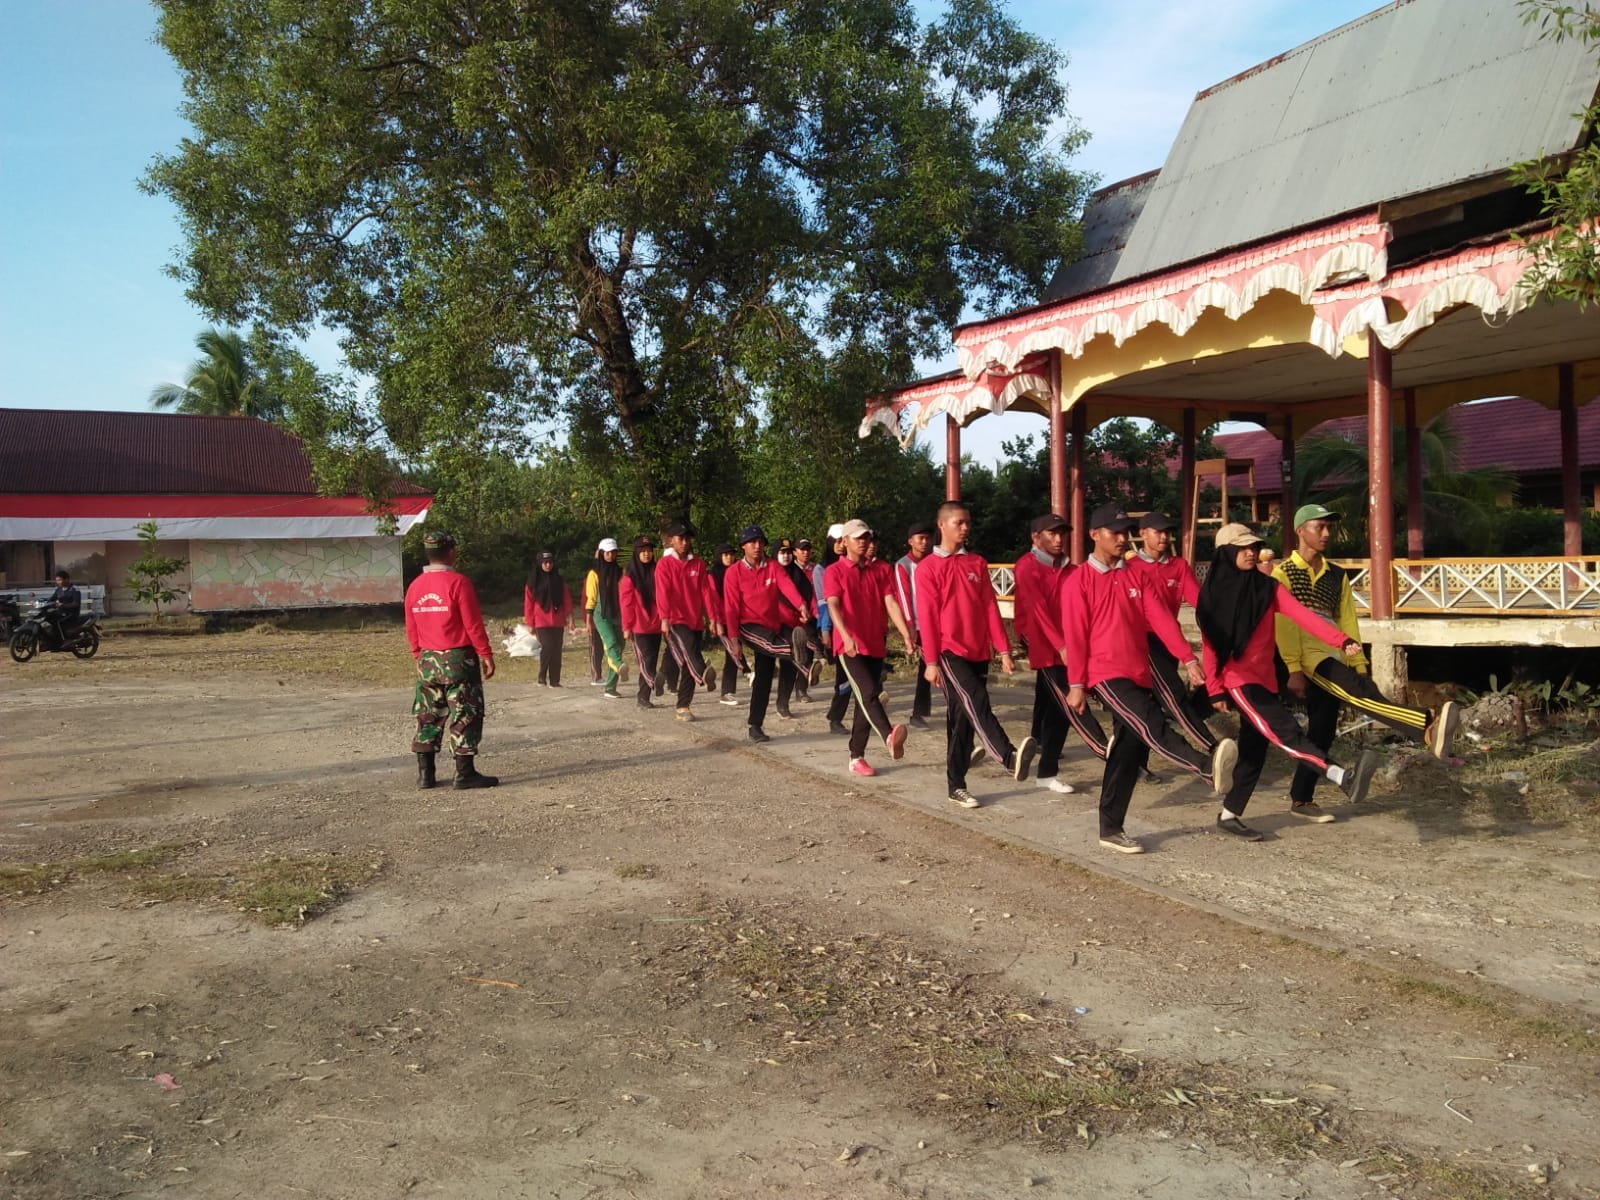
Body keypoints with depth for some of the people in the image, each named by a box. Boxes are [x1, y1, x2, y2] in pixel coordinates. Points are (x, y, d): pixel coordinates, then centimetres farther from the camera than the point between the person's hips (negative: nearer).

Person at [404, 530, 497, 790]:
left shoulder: (415, 587, 6)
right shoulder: (458, 583, -13)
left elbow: (411, 629, 10)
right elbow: (473, 624, -13)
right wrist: (486, 655, -6)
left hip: (427, 661, 6)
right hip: (458, 659, -6)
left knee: (428, 717, 12)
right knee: (465, 716, 0)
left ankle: (425, 773, 14)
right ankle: (465, 773, 1)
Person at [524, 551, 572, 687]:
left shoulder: (559, 581, 11)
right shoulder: (533, 581, 4)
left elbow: (567, 598, 8)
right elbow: (528, 603, 4)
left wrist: (568, 614, -6)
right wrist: (530, 623, 0)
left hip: (558, 622, 3)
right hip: (541, 622, -3)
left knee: (556, 651, 2)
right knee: (547, 647, -17)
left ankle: (555, 681, 7)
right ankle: (542, 678, -4)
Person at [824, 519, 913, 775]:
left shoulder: (882, 570, 10)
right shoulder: (834, 572, -2)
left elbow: (891, 603, 0)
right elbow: (833, 605, -16)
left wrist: (906, 635, -15)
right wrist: (846, 635, -33)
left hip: (876, 645, 5)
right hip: (850, 646, -5)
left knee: (865, 702, 9)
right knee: (869, 693, -24)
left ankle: (856, 757, 16)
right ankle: (890, 737, -45)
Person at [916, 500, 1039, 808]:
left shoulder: (978, 564, 11)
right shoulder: (928, 568, -2)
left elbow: (991, 609, 8)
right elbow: (927, 617, -6)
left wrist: (1004, 650, 2)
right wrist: (931, 661, -10)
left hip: (978, 652, 5)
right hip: (950, 652, -5)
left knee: (964, 717, 7)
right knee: (976, 702, -25)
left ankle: (956, 785, 13)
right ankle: (1011, 758, -41)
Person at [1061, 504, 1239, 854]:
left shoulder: (1135, 576, 12)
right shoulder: (1079, 581, -3)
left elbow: (1160, 617, 2)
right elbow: (1075, 636, -5)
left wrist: (1187, 658, -8)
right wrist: (1076, 685, -8)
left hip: (1139, 675, 6)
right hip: (1106, 674, -6)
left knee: (1130, 752, 6)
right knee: (1152, 725, -28)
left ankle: (1110, 829, 15)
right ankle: (1210, 767, -50)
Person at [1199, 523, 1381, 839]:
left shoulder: (1267, 587, 5)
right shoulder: (1213, 593, -4)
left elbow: (1302, 615, -7)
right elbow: (1210, 646, -3)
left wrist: (1342, 640, -20)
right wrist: (1216, 690, -6)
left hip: (1265, 678, 6)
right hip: (1238, 679, -6)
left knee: (1254, 750, 9)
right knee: (1286, 732, -22)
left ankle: (1229, 815, 20)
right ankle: (1345, 777, -38)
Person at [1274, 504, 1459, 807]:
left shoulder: (1337, 575, 19)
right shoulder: (1284, 574, 1)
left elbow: (1348, 623, 17)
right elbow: (1283, 624, -8)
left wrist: (1358, 666, 10)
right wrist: (1294, 669, -17)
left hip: (1332, 658, 7)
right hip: (1308, 656, -7)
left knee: (1321, 734, 8)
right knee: (1360, 693, -28)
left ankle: (1300, 799, 20)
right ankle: (1429, 728, -50)